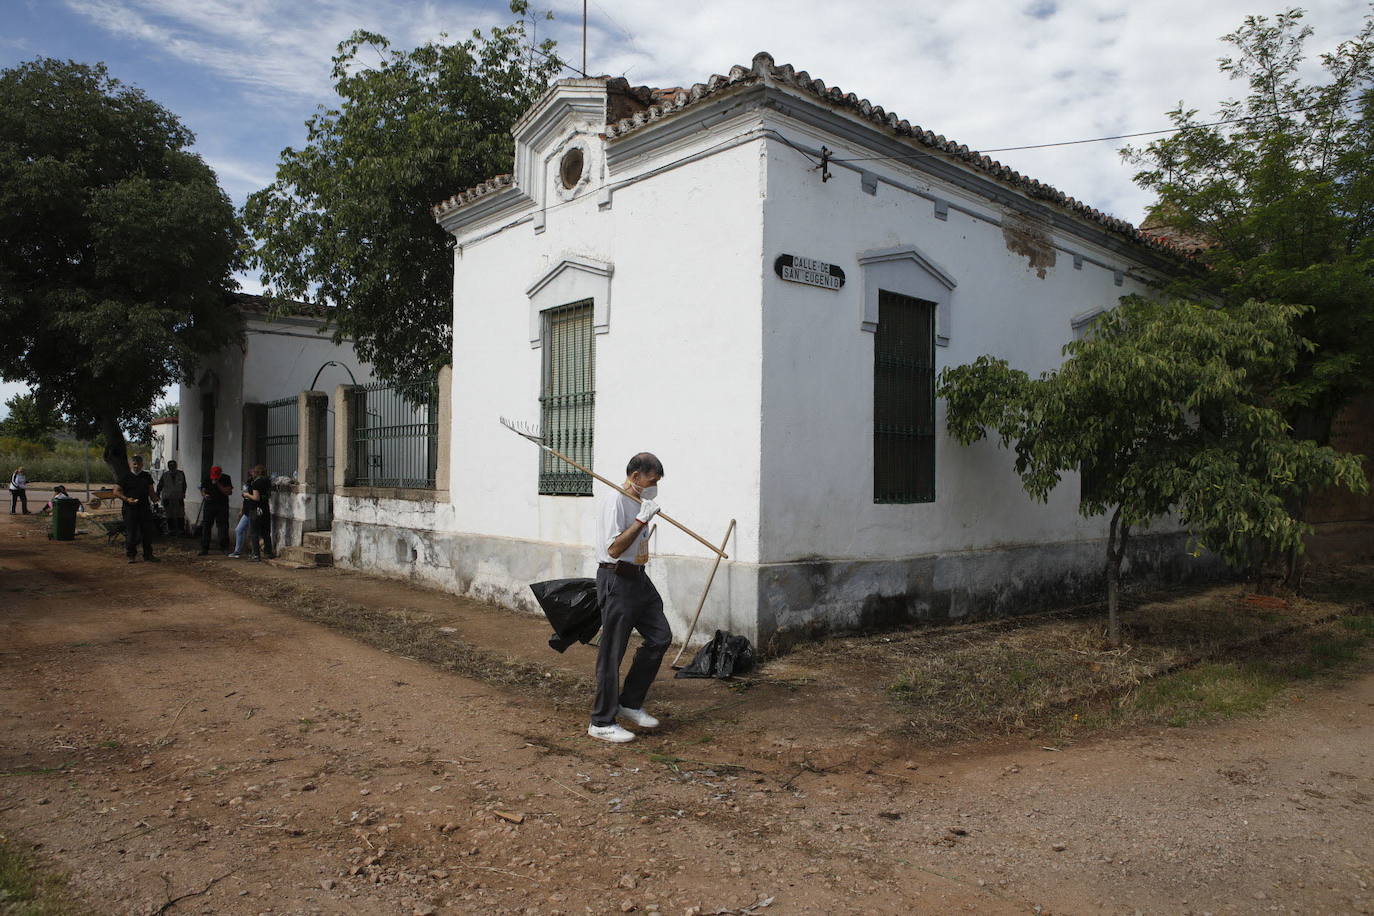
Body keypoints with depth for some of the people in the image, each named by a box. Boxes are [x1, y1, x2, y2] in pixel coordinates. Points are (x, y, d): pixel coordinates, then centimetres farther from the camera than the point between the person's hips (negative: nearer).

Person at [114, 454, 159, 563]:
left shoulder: (147, 476, 12)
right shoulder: (125, 477, 0)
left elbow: (151, 491, 19)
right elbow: (116, 492, -2)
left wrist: (154, 499, 3)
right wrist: (126, 499, -16)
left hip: (145, 508, 4)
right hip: (130, 509, -3)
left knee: (147, 532, 5)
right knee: (131, 533, -2)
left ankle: (148, 555, 14)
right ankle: (131, 555, 9)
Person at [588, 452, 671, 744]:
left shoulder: (639, 503, 13)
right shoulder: (613, 501, -16)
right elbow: (614, 548, -24)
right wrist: (642, 520, -25)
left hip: (638, 578, 10)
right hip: (617, 580, -10)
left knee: (660, 636, 9)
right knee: (612, 652, -3)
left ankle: (630, 703, 20)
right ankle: (601, 722, 8)